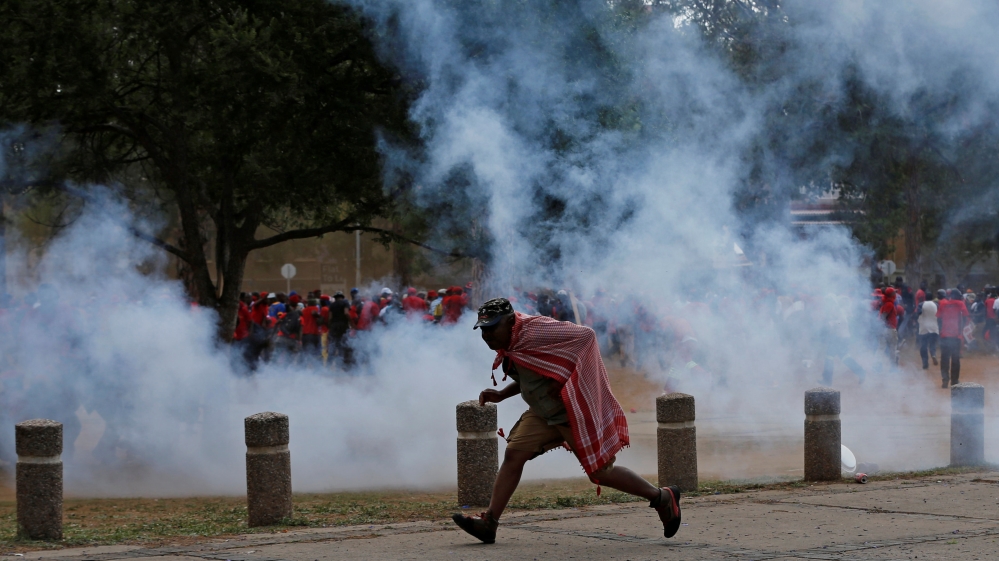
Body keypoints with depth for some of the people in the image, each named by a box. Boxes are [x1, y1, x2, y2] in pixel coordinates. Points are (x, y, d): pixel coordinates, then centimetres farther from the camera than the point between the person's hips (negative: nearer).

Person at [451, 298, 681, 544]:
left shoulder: (535, 331, -24)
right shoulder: (509, 345, 5)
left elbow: (586, 335, -28)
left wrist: (563, 379, -27)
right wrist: (500, 395, 6)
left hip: (574, 412, -9)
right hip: (545, 413, 9)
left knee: (601, 472, -2)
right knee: (513, 454, -4)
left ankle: (663, 498, 16)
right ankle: (489, 522, -2)